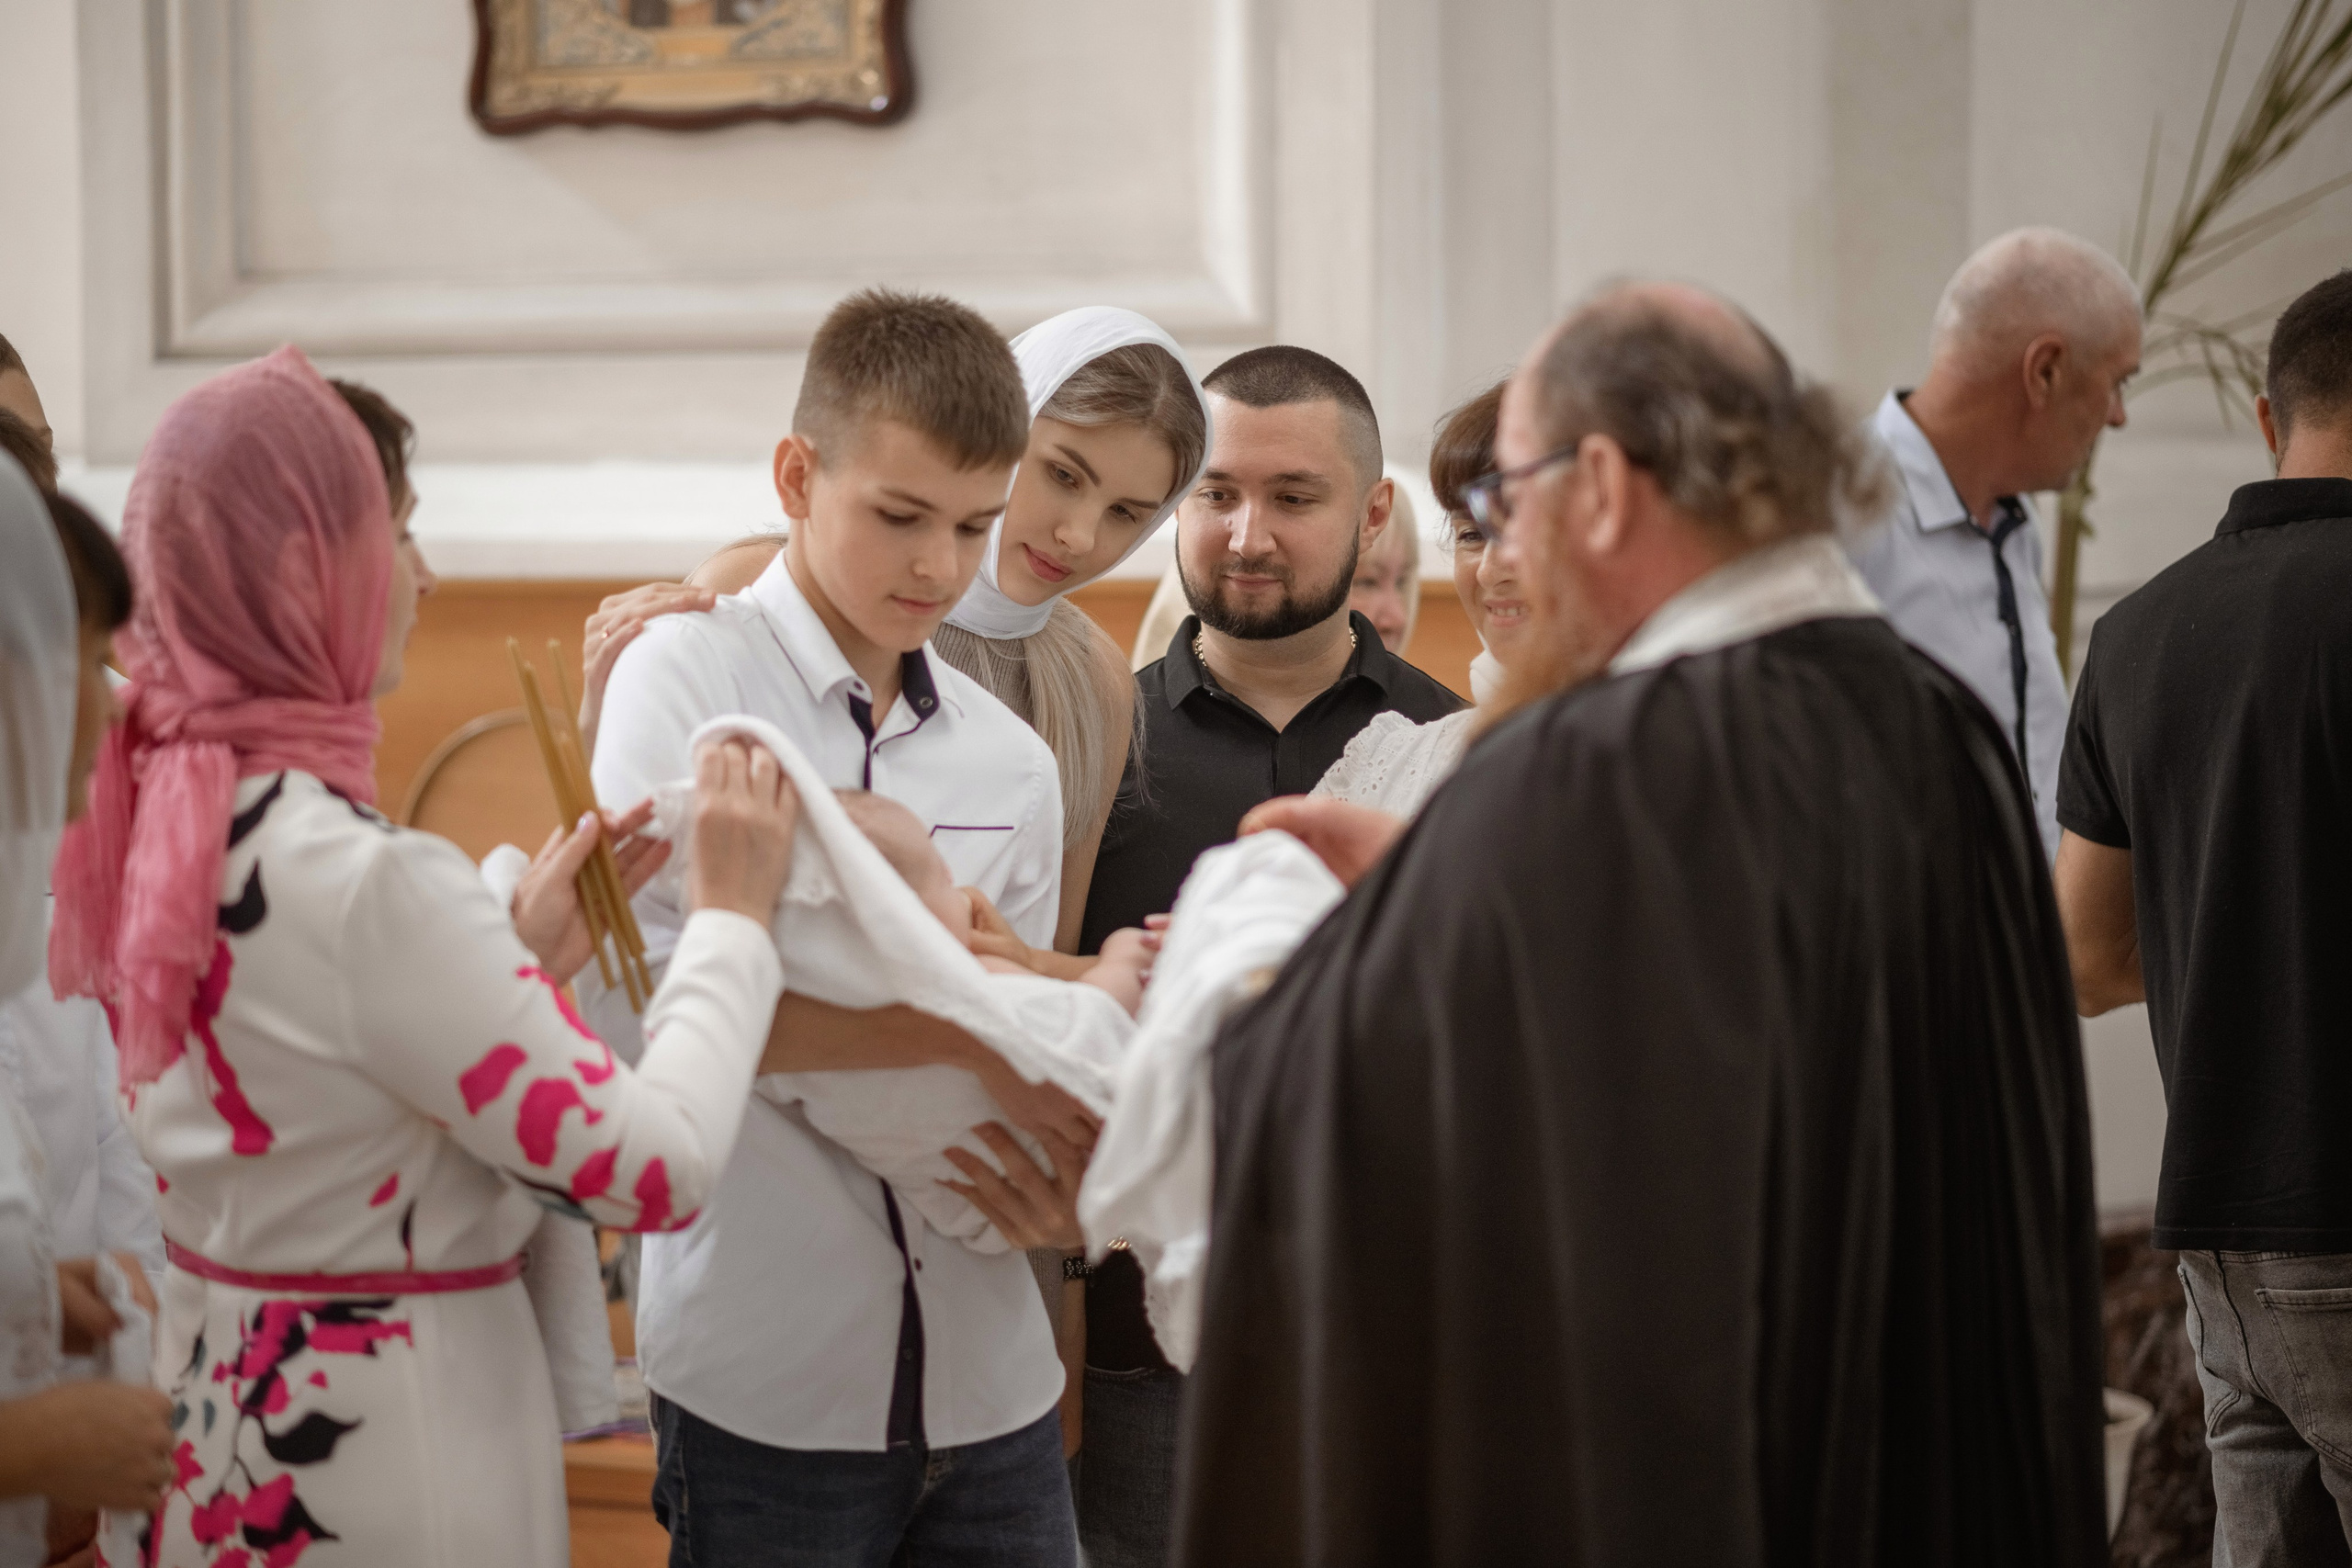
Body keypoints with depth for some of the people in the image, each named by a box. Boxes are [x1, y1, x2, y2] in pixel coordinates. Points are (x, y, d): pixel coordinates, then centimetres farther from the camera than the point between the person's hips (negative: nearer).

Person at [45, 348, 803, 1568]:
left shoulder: (148, 813, 0)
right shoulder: (365, 885, -24)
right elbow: (654, 1174, -22)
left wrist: (520, 959, 9)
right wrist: (731, 914, -9)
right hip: (387, 1451, -8)